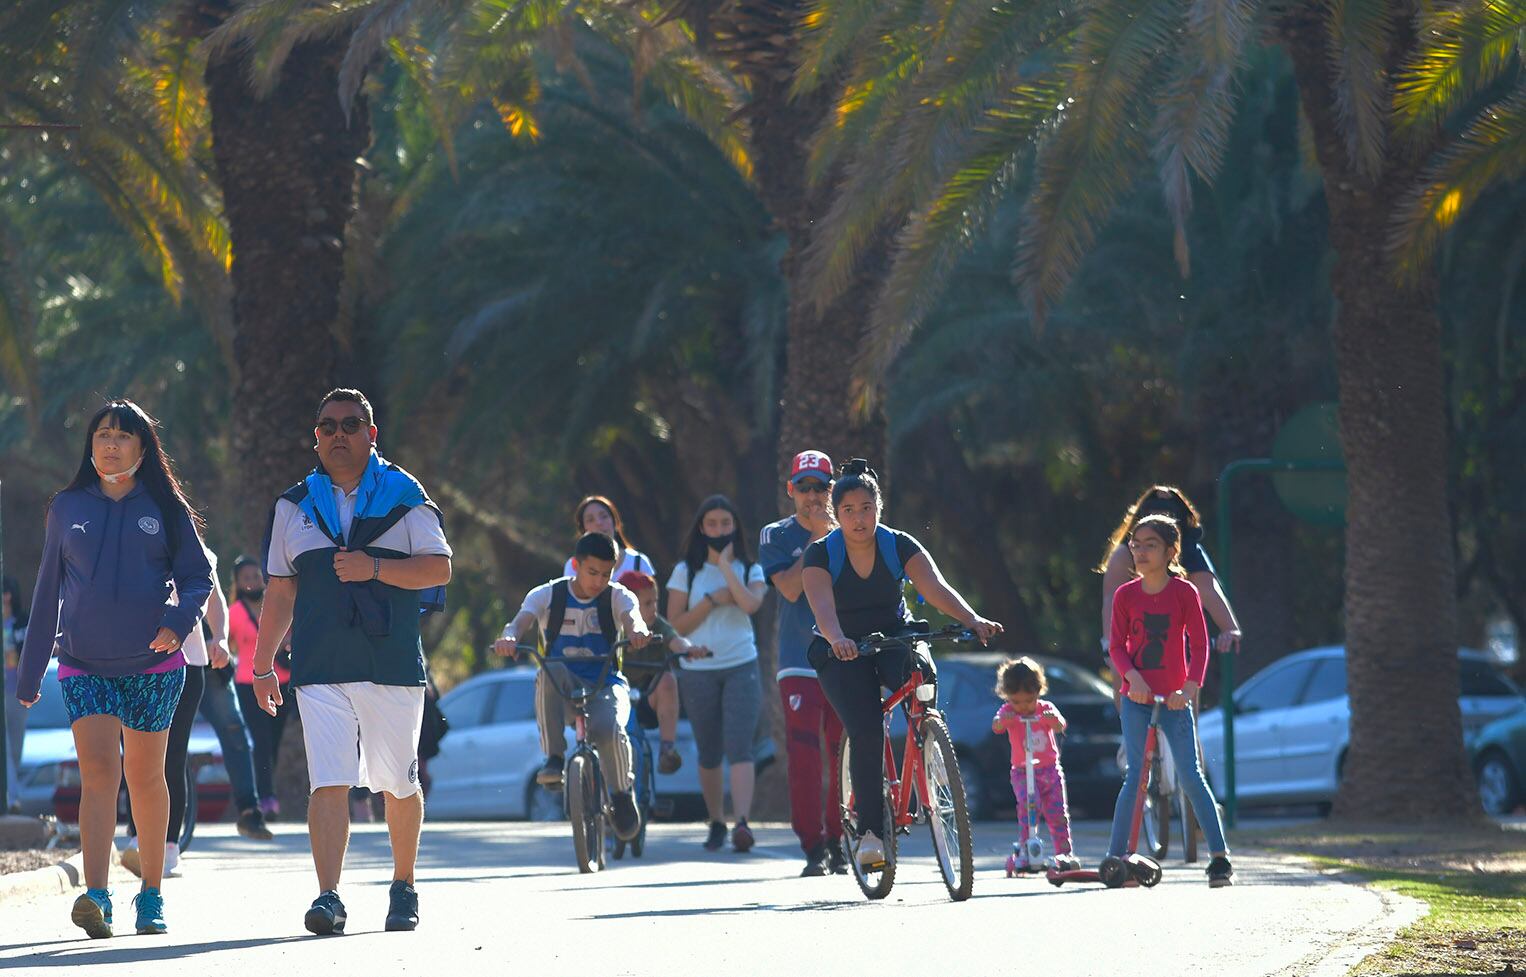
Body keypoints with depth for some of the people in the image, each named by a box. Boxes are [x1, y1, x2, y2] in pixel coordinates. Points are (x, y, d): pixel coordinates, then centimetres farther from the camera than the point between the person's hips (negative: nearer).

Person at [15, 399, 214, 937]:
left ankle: (151, 893, 23)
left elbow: (198, 576, 4)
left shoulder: (166, 509, 4)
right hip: (84, 666, 0)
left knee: (145, 776, 8)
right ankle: (96, 897, -28)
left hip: (154, 665, 0)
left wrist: (178, 621, -18)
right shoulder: (68, 509, 7)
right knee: (98, 771, -16)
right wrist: (29, 672, 15)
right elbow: (49, 592, 13)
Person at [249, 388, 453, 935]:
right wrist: (262, 663, 13)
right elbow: (280, 589, 17)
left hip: (394, 664, -1)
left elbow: (439, 567, -1)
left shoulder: (404, 496, 5)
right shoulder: (294, 506, 13)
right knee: (328, 782, -12)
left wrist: (376, 568, -16)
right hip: (319, 667, 1)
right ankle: (328, 897, -17)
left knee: (399, 784, 8)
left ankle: (403, 888, 26)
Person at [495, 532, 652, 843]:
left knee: (609, 730, -33)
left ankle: (623, 796, -2)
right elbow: (522, 619, -20)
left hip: (606, 685, 0)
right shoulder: (548, 595, -2)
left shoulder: (618, 597, -1)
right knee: (551, 671, -36)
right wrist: (509, 637, -46)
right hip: (562, 689, 0)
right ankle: (554, 759, -29)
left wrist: (638, 631, -50)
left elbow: (632, 617, -23)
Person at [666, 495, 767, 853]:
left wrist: (725, 563, -11)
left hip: (741, 667, -1)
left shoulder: (750, 570, 7)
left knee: (739, 746, -16)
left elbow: (751, 603, -15)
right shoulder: (686, 572, 7)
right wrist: (712, 600, -10)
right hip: (698, 671, 1)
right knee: (709, 754, 7)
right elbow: (675, 625, 0)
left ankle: (743, 823, -27)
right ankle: (716, 824, 20)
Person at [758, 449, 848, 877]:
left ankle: (839, 843, 12)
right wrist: (816, 537, -10)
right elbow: (790, 588, -11)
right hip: (800, 663, -2)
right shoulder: (776, 536, 4)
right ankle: (813, 847, -8)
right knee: (804, 755, -10)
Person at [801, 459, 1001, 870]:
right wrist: (837, 640, -52)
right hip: (844, 651, -1)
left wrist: (972, 619, -43)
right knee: (865, 730, -21)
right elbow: (823, 606, -30)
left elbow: (936, 587, -24)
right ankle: (870, 829, -13)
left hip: (893, 636, 1)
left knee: (920, 674, -34)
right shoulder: (821, 554, -14)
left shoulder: (899, 546, -10)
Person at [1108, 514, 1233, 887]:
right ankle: (1116, 856, 5)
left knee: (1191, 776, -6)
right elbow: (1117, 645, 3)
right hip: (1136, 697, 1)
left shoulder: (1185, 593, -4)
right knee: (1136, 776, -4)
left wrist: (1189, 688, -16)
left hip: (1173, 699, -1)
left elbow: (1199, 645, -4)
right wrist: (1132, 676, -15)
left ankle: (1219, 857, -4)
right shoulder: (1126, 595, 1)